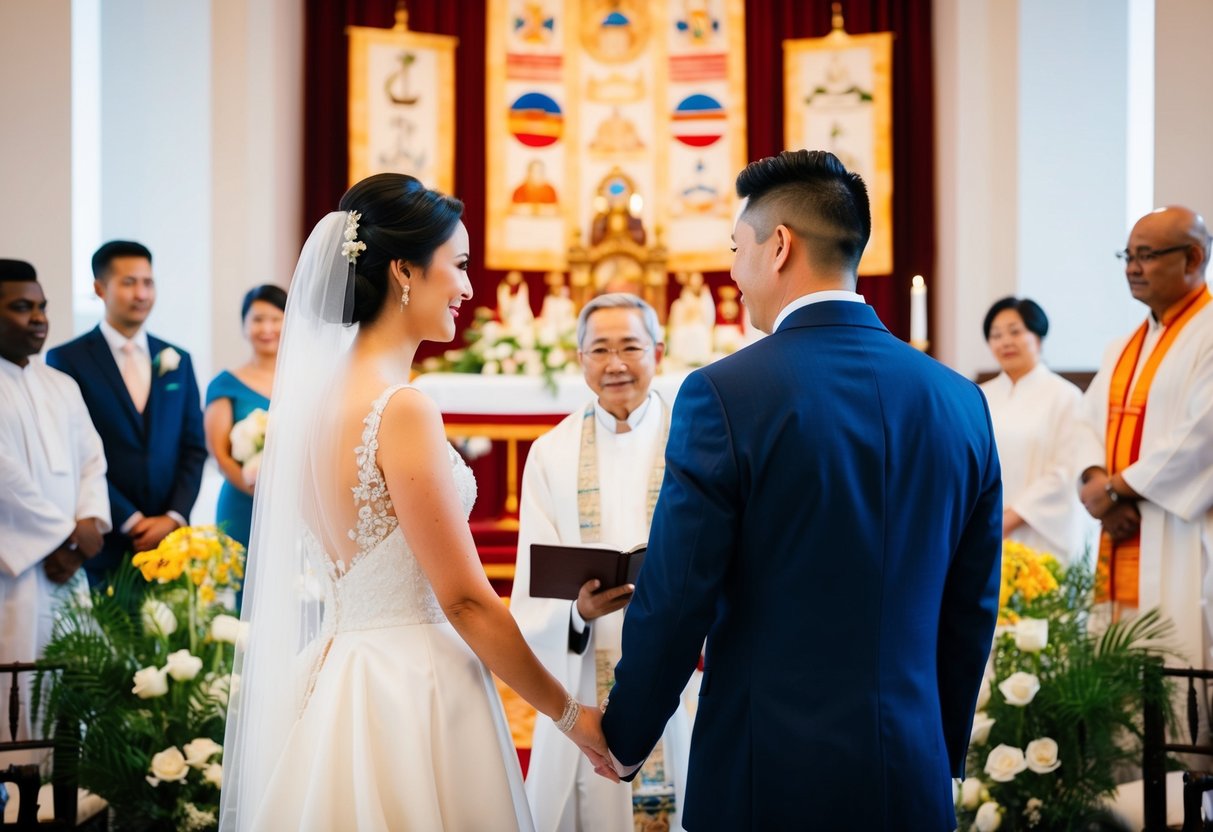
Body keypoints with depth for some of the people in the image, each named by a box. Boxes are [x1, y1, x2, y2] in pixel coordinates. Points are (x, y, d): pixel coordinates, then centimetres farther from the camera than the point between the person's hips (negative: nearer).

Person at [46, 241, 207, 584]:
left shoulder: (177, 361, 13)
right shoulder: (66, 360, -2)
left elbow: (194, 448, 11)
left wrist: (174, 518, -3)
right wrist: (130, 522, -11)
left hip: (169, 538, 4)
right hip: (102, 543, -3)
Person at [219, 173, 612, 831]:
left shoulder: (313, 393, 6)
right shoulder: (401, 410, -18)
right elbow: (466, 600, -16)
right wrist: (570, 715, -7)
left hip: (331, 679, 8)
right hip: (412, 693, -8)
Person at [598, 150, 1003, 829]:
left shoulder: (723, 395, -11)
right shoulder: (960, 401, 3)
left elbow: (674, 600, -10)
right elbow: (971, 609, 9)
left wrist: (625, 741, 4)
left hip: (770, 774, -4)